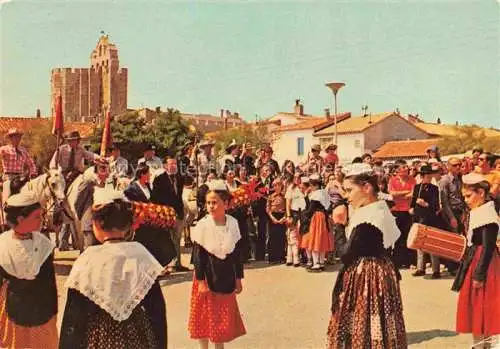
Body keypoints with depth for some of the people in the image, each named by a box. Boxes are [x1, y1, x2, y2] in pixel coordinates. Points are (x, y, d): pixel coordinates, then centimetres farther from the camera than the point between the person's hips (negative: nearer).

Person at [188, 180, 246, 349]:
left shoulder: (233, 223, -5)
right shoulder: (202, 225, -14)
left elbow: (236, 254, 2)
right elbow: (197, 256, -12)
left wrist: (238, 279, 6)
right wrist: (201, 281, -14)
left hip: (226, 277, 3)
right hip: (207, 276, -3)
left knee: (225, 317, 13)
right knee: (205, 316, 8)